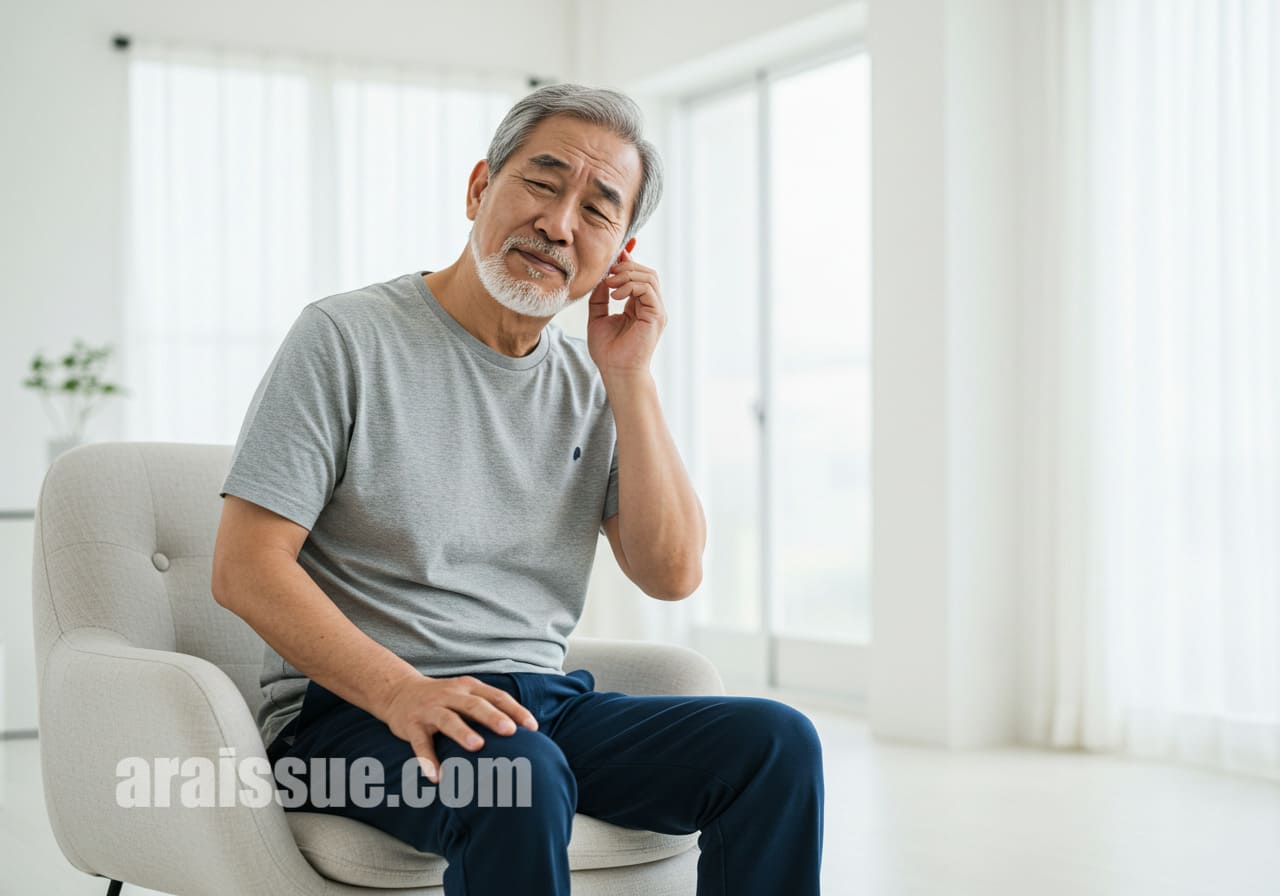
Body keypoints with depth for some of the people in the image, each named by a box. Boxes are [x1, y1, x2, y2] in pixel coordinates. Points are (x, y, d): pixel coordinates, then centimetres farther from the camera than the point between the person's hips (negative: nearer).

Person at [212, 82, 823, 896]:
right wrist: (401, 691, -26)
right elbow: (246, 568, -11)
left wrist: (628, 376, -3)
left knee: (778, 743, -15)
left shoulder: (590, 385, 12)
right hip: (354, 709, -5)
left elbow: (672, 574, 3)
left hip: (542, 702, 6)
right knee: (517, 778, -37)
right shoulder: (347, 338, -4)